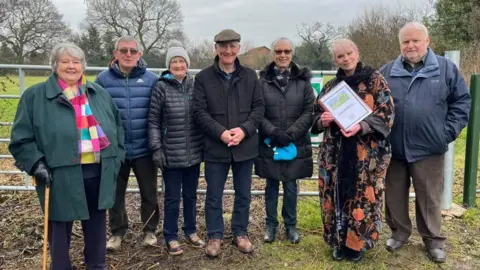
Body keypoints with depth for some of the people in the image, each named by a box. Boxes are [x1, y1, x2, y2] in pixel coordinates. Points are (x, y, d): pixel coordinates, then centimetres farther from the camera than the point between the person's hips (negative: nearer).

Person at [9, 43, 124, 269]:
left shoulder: (100, 94, 10)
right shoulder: (35, 96, -2)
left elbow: (117, 128, 15)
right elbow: (22, 138, -3)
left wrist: (115, 158, 7)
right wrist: (36, 164, -13)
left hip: (98, 173, 4)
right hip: (60, 176, -3)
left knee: (97, 224, 18)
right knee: (60, 228, 11)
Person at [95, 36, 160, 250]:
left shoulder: (151, 79, -3)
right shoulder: (103, 79, -2)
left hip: (144, 149, 0)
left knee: (149, 193, 13)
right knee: (115, 193, 15)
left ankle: (150, 230, 32)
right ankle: (117, 231, 34)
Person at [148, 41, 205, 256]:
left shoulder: (195, 85, 4)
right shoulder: (161, 87, -7)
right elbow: (153, 121, -6)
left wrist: (205, 144, 10)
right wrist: (156, 149, -11)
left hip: (194, 153, 4)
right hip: (171, 154, -3)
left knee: (191, 195, 16)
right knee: (172, 197, 7)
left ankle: (191, 231, 32)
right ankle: (171, 237, 21)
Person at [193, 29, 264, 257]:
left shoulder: (250, 76, 5)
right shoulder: (203, 77, -2)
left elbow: (259, 107, 3)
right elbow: (199, 111, -6)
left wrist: (244, 129, -13)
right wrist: (220, 132, -18)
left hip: (245, 146, 2)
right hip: (215, 147, -2)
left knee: (243, 194, 14)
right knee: (214, 196, 9)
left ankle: (240, 233, 31)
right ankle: (214, 235, 26)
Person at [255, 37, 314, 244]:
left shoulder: (303, 80, 2)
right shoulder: (263, 80, 0)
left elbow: (309, 112, -3)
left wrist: (291, 134, -13)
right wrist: (274, 132, -16)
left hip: (296, 144, 0)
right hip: (269, 143, 0)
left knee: (291, 185, 8)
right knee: (271, 185, 11)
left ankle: (291, 225, 25)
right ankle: (270, 224, 25)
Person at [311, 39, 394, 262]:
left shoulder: (375, 80, 0)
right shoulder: (331, 85, 12)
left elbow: (386, 113, -7)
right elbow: (317, 114, 16)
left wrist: (361, 126, -23)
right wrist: (322, 120, -8)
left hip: (366, 152, -3)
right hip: (335, 152, 4)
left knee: (362, 196, 0)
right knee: (336, 195, 5)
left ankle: (357, 243, 18)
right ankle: (339, 241, 21)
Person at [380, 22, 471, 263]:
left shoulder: (446, 68, 2)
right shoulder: (387, 71, 5)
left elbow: (462, 101, 5)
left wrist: (449, 130, -4)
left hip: (429, 148, -1)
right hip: (393, 148, 2)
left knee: (429, 198, 9)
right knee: (394, 195, 12)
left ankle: (433, 239, 26)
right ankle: (399, 232, 32)